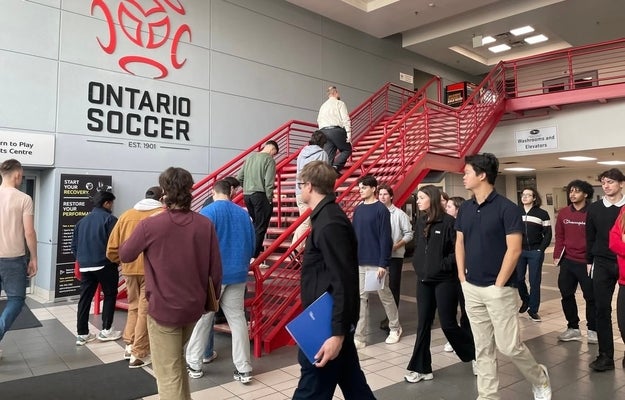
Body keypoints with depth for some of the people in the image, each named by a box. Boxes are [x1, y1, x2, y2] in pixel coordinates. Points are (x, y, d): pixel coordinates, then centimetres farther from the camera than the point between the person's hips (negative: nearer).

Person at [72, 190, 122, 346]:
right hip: (105, 265, -6)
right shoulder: (109, 219, -7)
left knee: (85, 298, 9)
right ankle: (106, 330, 12)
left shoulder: (82, 220, 14)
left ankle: (82, 334, 11)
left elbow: (74, 245, 16)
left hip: (85, 266, 6)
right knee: (110, 295, 8)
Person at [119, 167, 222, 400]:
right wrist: (213, 298, 13)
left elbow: (124, 256, 1)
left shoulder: (150, 225, -16)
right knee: (176, 359, 28)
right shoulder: (205, 224, -8)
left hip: (163, 308, -4)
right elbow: (215, 268, -2)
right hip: (194, 306, 4)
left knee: (168, 375, 8)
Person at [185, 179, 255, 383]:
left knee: (202, 318, 11)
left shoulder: (208, 211, -8)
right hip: (237, 274, 4)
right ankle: (244, 369, 12)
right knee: (238, 319, 9)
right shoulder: (243, 213, 5)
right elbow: (251, 245, 9)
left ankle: (194, 364, 22)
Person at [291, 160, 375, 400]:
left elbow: (343, 282, -24)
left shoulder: (329, 224, -21)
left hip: (328, 323, -10)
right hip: (329, 319, 10)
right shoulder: (327, 217, 9)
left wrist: (337, 333, -24)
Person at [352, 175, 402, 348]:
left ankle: (395, 328, 31)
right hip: (359, 263, 5)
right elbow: (353, 235, 12)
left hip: (376, 263, -5)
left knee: (385, 296, 10)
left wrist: (383, 263, -16)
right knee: (360, 298, 6)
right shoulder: (358, 209, 9)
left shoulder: (381, 209, -9)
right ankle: (358, 336, 11)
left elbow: (385, 238, -13)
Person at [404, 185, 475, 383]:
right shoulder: (420, 222, 7)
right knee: (423, 324, 8)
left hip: (445, 280, -6)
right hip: (423, 280, 6)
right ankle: (421, 368, 17)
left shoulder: (448, 221, -13)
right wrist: (417, 264, 5)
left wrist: (444, 265, -17)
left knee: (448, 324, 2)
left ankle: (477, 354, 28)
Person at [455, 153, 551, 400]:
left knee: (509, 346, 1)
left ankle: (540, 379, 30)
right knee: (482, 348, 12)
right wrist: (462, 277, 5)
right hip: (471, 289, 6)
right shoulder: (465, 209, 6)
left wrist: (498, 284, -14)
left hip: (498, 289, -5)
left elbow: (514, 250, -15)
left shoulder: (507, 208, -12)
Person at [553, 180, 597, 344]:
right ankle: (573, 328, 25)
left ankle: (593, 330, 24)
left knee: (591, 297, 8)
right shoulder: (563, 213, 4)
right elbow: (559, 236, 7)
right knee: (566, 295, 11)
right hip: (568, 261, 4)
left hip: (587, 262, -4)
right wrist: (557, 256, 1)